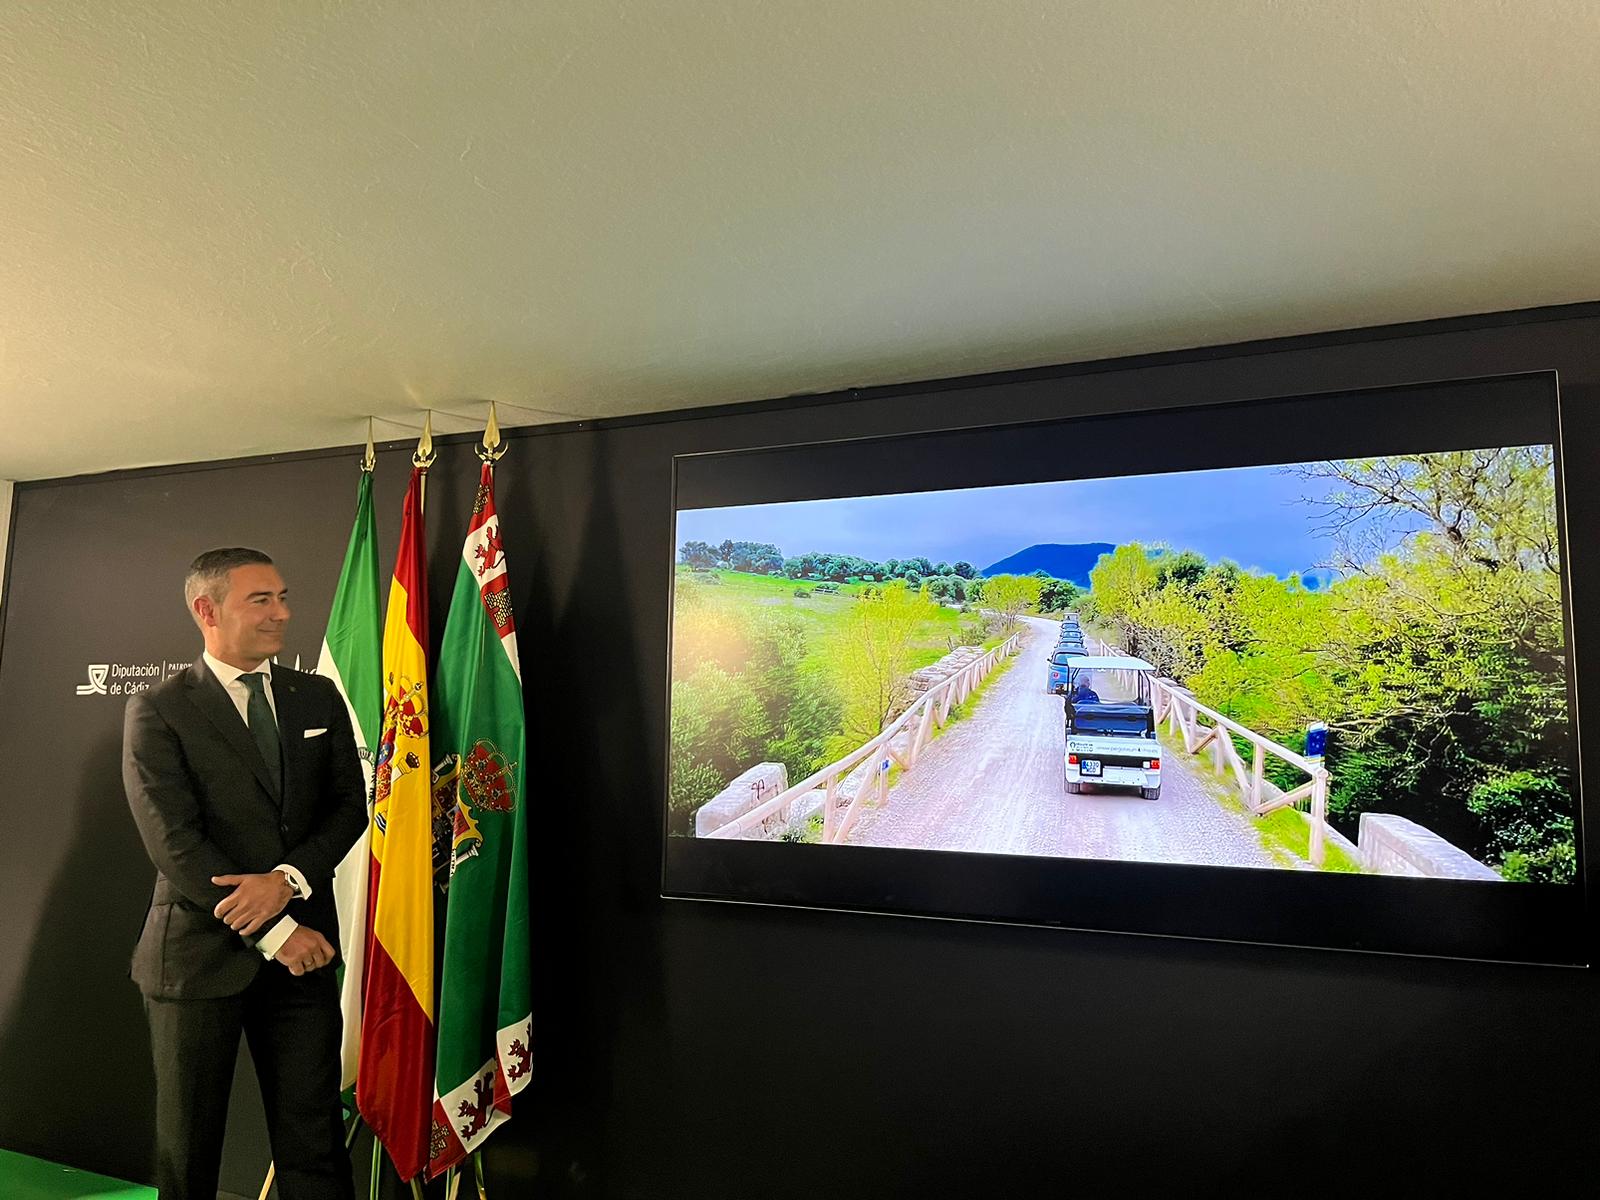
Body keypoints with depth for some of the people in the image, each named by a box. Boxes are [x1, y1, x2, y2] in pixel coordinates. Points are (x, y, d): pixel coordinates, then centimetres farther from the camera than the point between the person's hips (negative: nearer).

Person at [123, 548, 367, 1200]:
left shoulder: (318, 698, 7)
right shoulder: (157, 711, -6)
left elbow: (350, 804, 3)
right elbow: (174, 843, -13)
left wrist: (288, 878, -15)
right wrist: (274, 933, -15)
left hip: (304, 949, 3)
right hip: (199, 952, -2)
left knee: (314, 1139, 7)